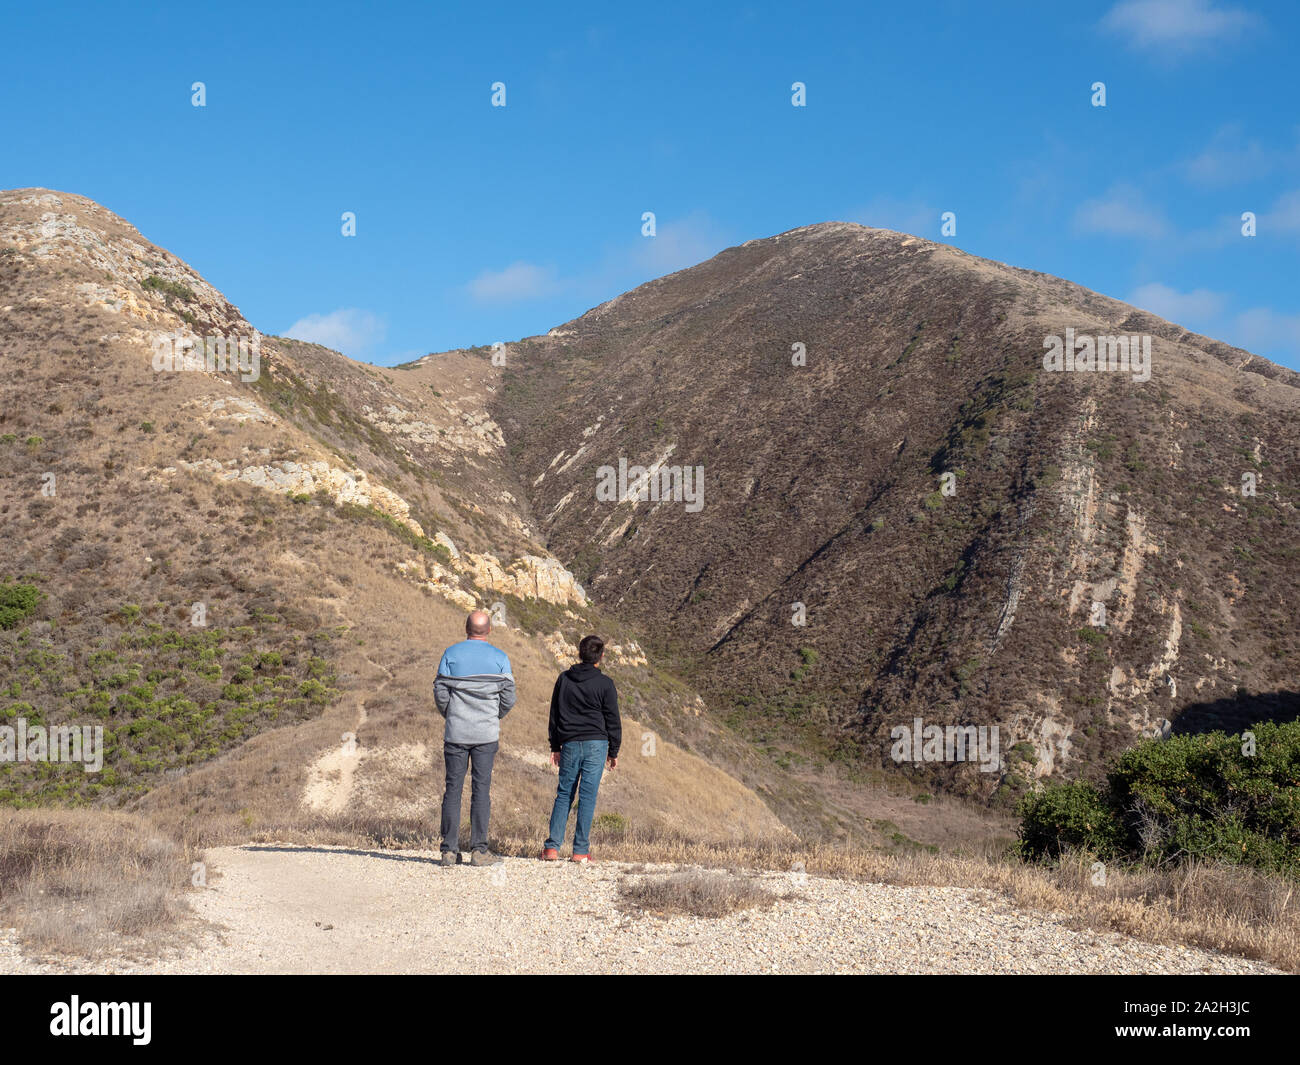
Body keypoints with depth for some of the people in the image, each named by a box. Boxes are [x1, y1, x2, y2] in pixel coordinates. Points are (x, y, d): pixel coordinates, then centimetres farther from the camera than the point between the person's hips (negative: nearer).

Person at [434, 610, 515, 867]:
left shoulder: (451, 654, 0)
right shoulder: (500, 657, 0)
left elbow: (440, 693, -1)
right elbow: (508, 698, 0)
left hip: (456, 732, 1)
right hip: (487, 734, -1)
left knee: (453, 788, 4)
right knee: (481, 790, 1)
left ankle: (449, 850, 2)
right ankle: (479, 850, -1)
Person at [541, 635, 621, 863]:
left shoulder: (563, 679, 7)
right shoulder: (605, 684, -3)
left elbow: (554, 715, 12)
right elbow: (613, 720, 0)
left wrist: (555, 747, 18)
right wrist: (614, 751, 8)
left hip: (569, 744, 3)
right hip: (596, 743, -3)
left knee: (564, 794, 10)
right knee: (588, 796, -1)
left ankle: (552, 847, 2)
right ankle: (580, 850, -2)